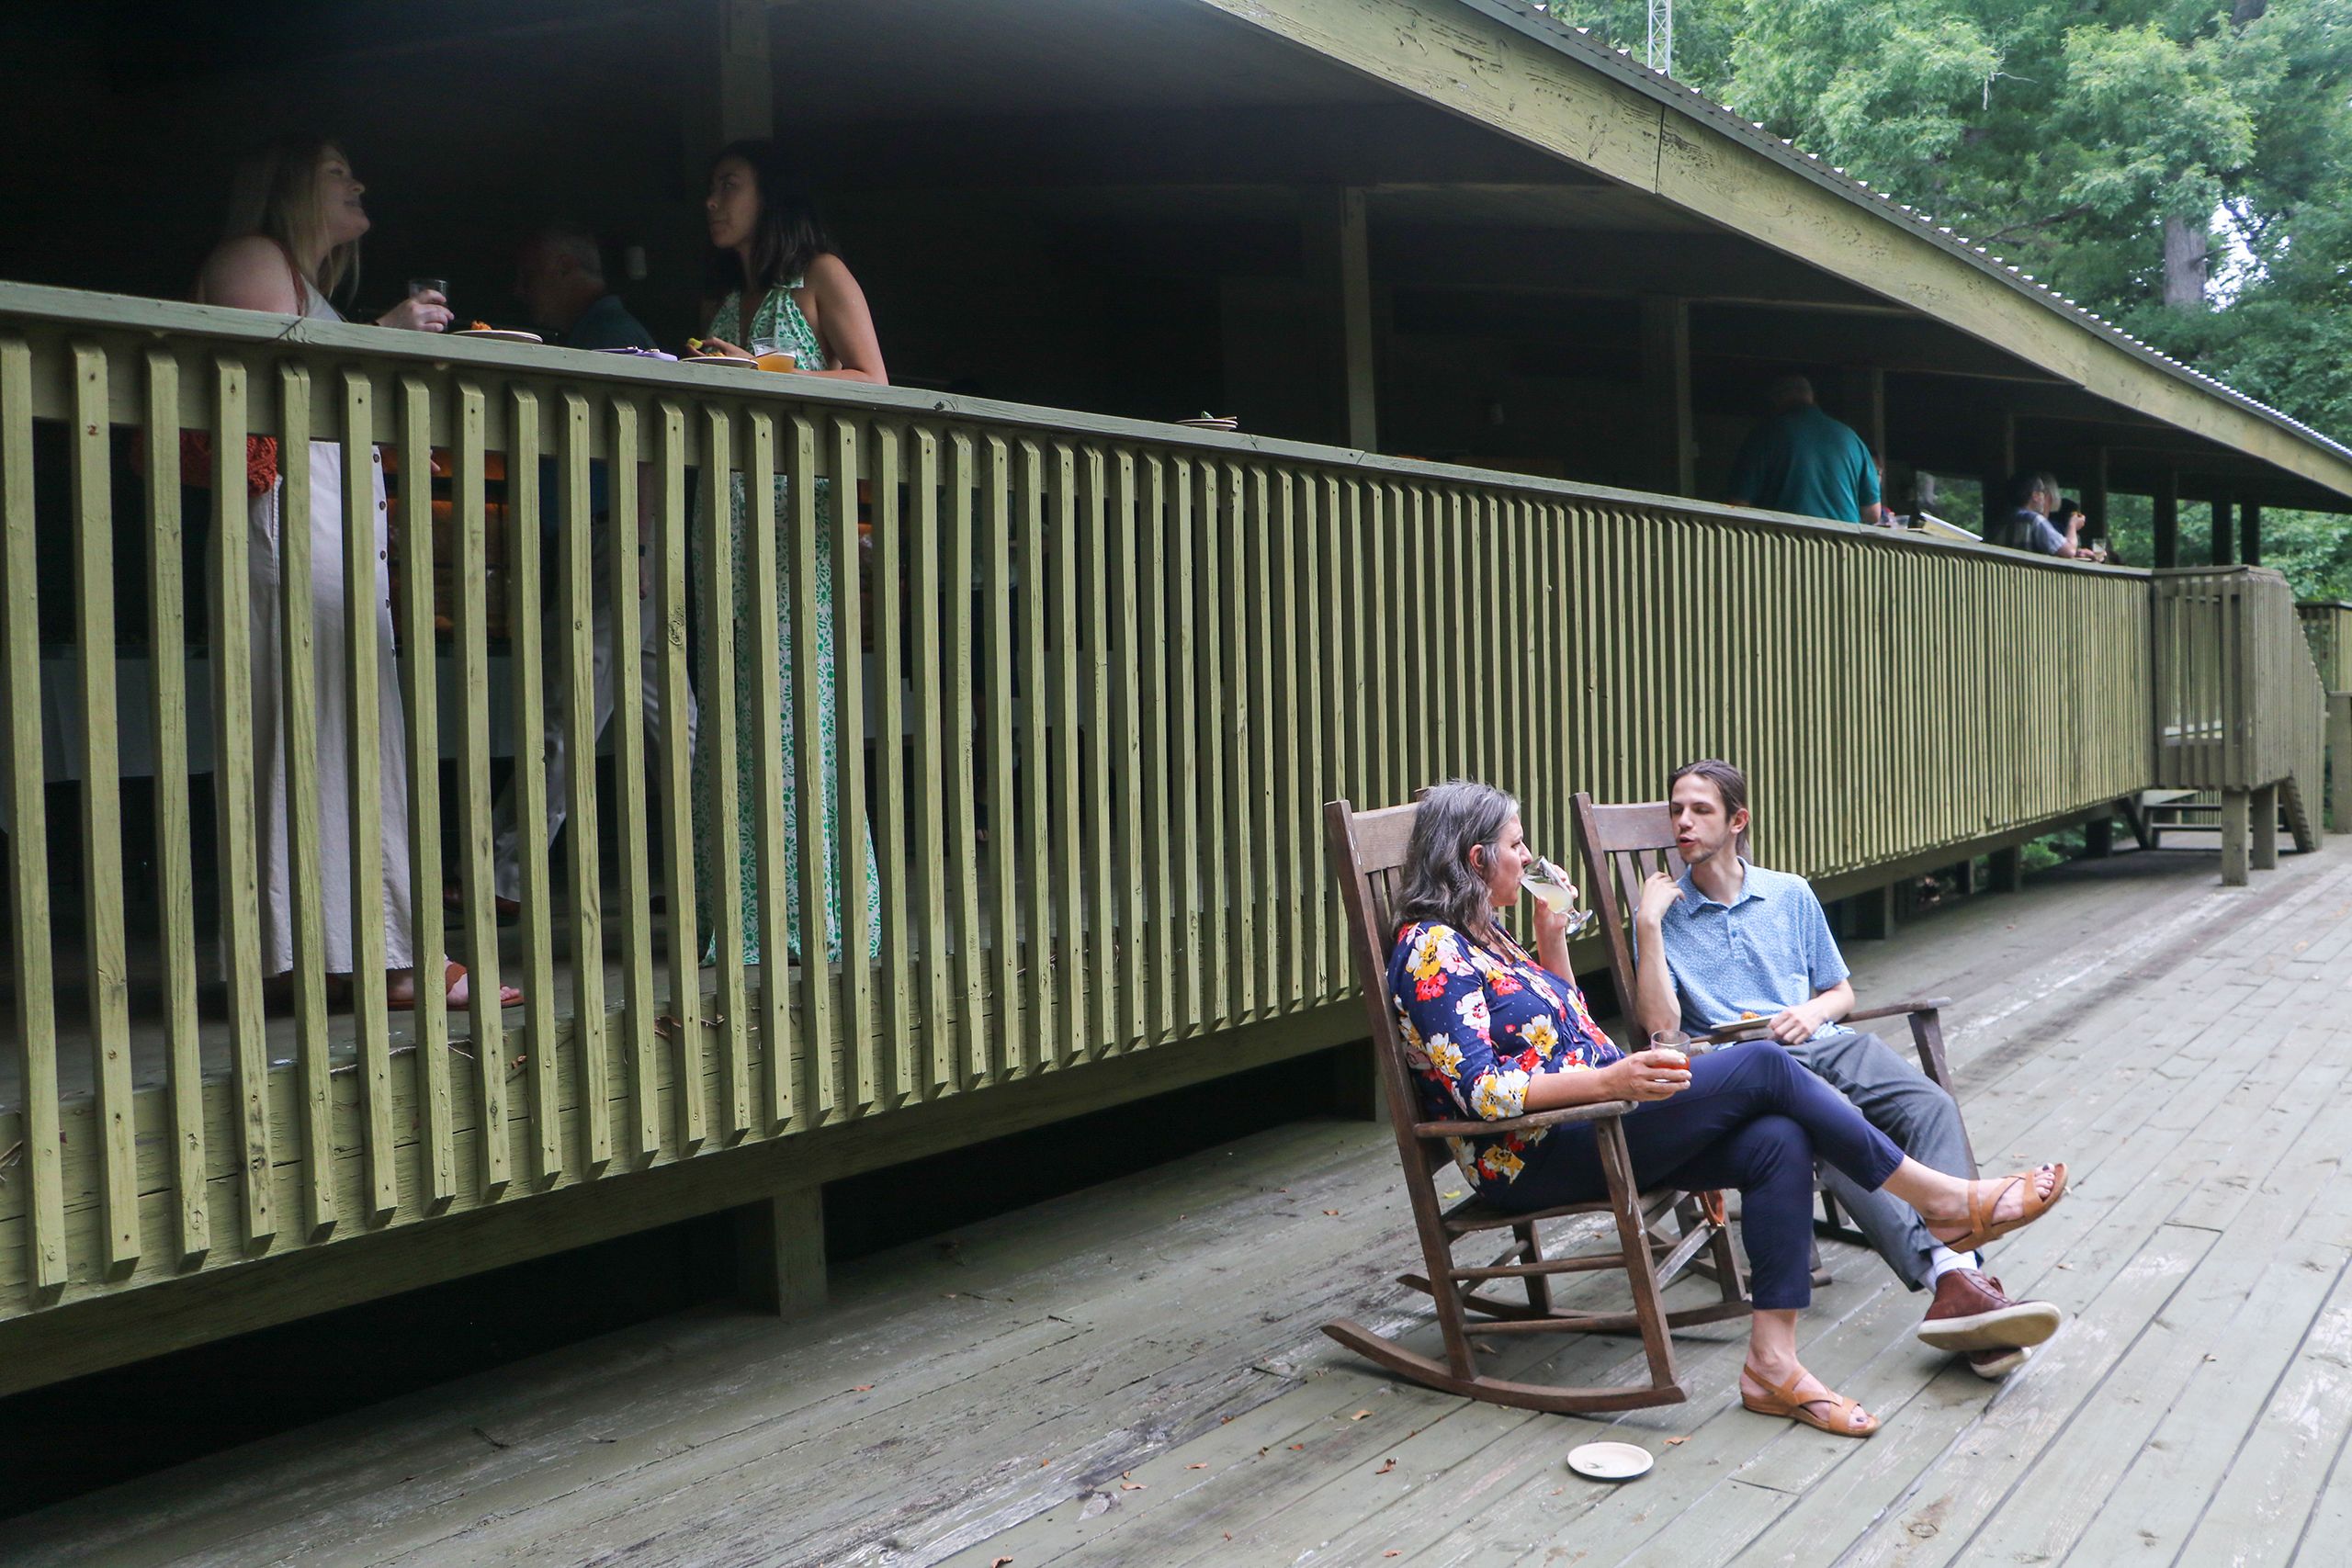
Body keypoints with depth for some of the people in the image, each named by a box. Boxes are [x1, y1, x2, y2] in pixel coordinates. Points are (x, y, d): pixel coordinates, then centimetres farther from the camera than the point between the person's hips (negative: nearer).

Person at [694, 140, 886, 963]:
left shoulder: (822, 276, 6)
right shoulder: (727, 302, 25)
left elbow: (872, 383, -5)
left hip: (800, 506, -6)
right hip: (727, 515, 7)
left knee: (804, 702, -11)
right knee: (736, 711, 1)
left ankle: (830, 916, -6)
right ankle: (751, 917, 4)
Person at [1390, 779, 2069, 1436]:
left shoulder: (1480, 932, 16)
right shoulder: (1432, 951, -14)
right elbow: (1482, 1091, -22)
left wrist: (1552, 936, 13)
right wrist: (1609, 1080, -32)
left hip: (1589, 1120, 10)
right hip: (1536, 1161, -10)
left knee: (1777, 1141, -13)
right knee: (1762, 1066, -16)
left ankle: (1773, 1363, -14)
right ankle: (1942, 1199, -3)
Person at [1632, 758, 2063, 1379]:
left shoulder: (1790, 894, 20)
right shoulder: (1662, 913, 10)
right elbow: (1660, 1023, -4)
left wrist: (1815, 1010, 2)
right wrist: (1648, 925, -8)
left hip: (1824, 1043, 4)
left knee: (1932, 1107, -27)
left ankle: (1959, 1276, -45)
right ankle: (1944, 1275, -47)